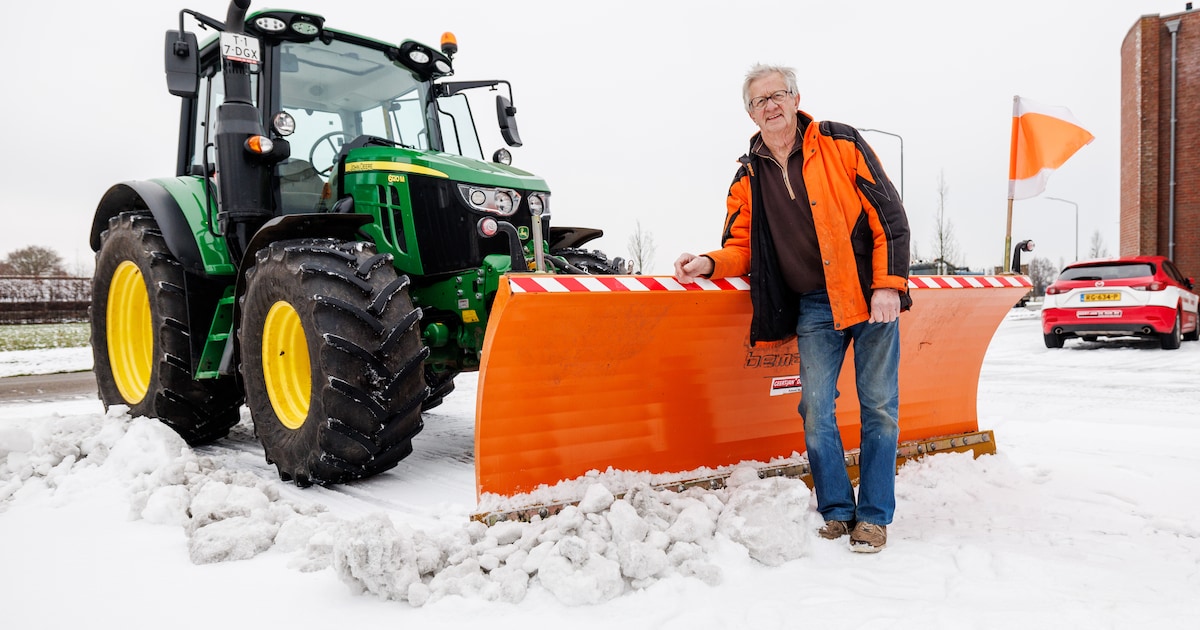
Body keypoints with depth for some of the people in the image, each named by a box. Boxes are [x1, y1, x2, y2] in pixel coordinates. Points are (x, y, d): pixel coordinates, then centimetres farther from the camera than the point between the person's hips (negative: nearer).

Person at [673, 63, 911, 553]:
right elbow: (743, 247, 10)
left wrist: (889, 285, -13)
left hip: (871, 296, -2)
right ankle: (837, 511, 16)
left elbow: (888, 215, -4)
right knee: (816, 410, -1)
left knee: (879, 407, 3)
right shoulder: (748, 179, 7)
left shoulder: (841, 144, -2)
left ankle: (874, 516, 16)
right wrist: (709, 264, -13)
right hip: (813, 307, 3)